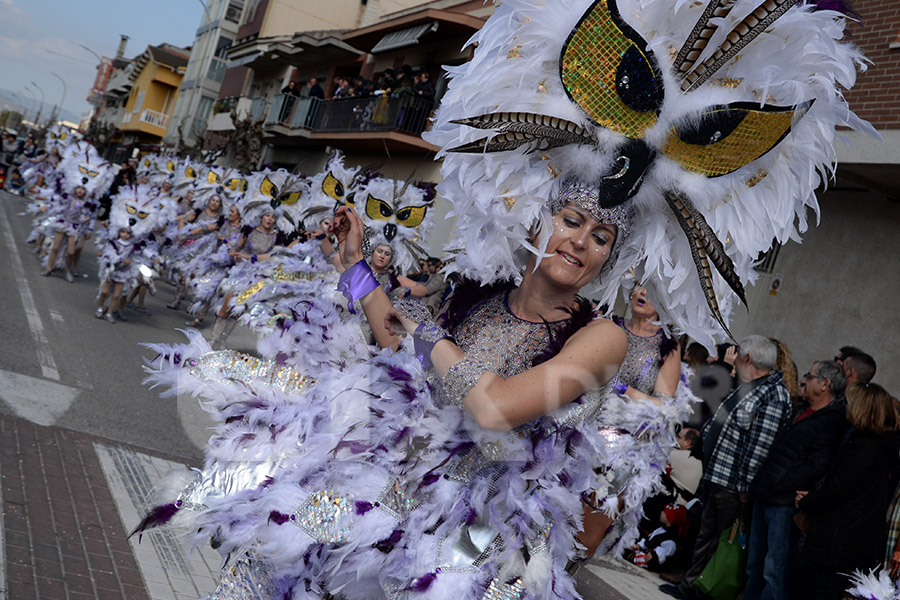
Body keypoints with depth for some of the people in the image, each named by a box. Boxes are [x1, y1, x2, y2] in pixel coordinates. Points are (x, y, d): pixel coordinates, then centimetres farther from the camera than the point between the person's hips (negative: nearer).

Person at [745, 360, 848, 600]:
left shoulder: (833, 422, -14)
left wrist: (778, 485, -16)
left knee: (775, 572, -1)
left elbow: (816, 466, -22)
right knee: (755, 564, 19)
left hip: (784, 504, -9)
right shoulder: (803, 410, 15)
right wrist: (759, 483, 16)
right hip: (764, 498, 9)